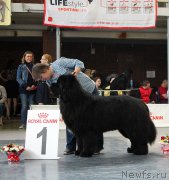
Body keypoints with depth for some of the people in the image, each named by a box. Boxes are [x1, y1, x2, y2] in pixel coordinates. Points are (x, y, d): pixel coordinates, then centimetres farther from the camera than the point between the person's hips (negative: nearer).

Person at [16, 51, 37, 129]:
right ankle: (23, 123, -1)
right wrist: (26, 86, -10)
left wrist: (34, 85, -10)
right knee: (24, 106, -6)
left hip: (33, 89, 1)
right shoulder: (21, 67, 6)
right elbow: (18, 78, 1)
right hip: (24, 89, -1)